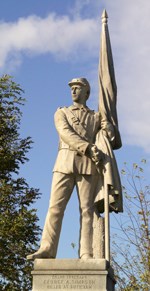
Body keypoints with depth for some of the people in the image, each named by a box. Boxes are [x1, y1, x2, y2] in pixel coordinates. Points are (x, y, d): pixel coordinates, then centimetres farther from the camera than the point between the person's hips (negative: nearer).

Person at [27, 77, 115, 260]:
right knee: (55, 206, -9)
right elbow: (66, 133, 0)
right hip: (65, 163, 0)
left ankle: (86, 254, -11)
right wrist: (88, 148, -14)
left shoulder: (97, 116, 25)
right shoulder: (61, 113, 20)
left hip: (88, 165, 0)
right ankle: (47, 249, -12)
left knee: (86, 209, -6)